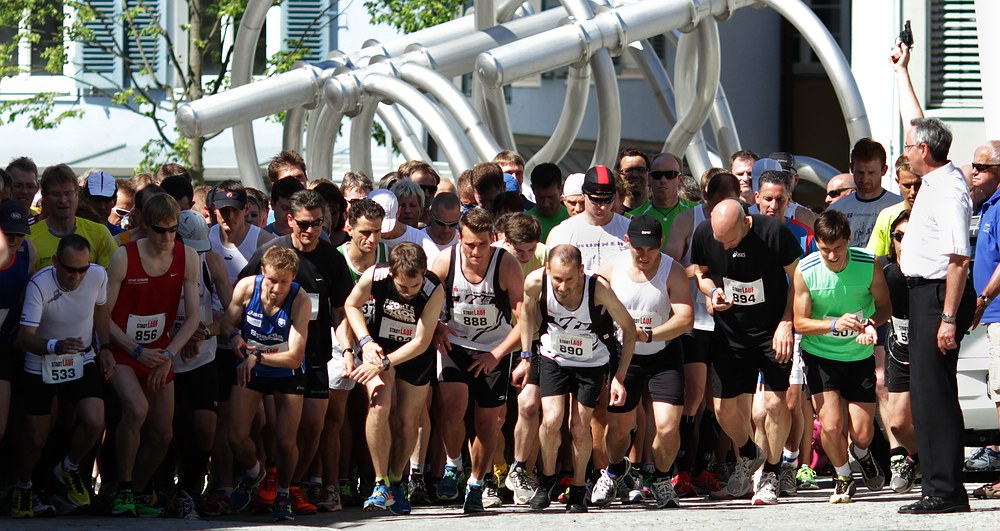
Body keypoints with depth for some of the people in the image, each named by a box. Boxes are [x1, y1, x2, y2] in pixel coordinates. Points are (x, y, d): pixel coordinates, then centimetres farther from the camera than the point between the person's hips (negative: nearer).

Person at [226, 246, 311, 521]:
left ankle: (283, 493, 24)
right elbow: (229, 324, -3)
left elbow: (295, 356, -26)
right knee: (237, 437, -6)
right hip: (249, 368, 2)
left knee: (286, 440, -5)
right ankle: (253, 473, 29)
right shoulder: (246, 287, -20)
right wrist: (238, 341, -25)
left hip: (287, 373, -2)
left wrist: (257, 356, -35)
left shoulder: (300, 300, -26)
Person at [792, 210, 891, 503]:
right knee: (831, 425, -14)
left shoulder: (868, 264, -14)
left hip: (859, 356, 1)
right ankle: (842, 478, 18)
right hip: (820, 355, -1)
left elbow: (885, 305, -2)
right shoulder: (805, 271, -17)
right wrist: (836, 324, -29)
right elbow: (800, 323, -12)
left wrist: (871, 323, -24)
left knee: (862, 433, 0)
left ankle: (862, 455, 40)